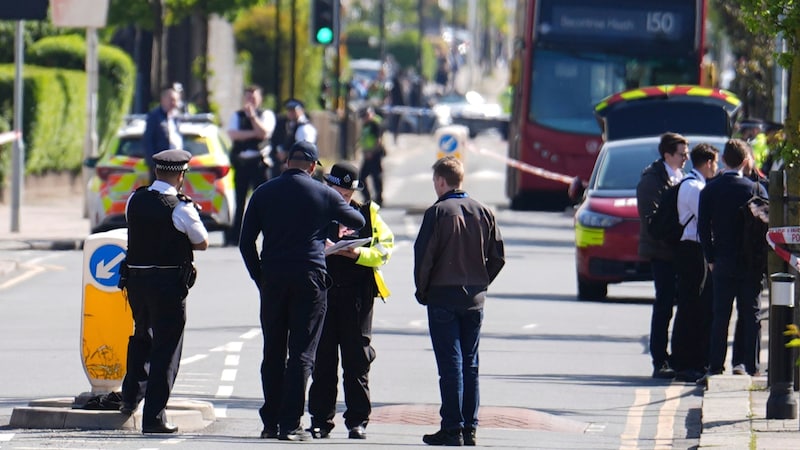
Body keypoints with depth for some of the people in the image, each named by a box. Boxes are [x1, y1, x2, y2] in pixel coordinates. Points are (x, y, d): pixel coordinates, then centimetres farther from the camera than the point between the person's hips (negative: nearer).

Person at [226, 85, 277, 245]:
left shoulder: (266, 115, 6)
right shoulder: (237, 116, 13)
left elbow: (263, 133, -11)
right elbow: (233, 134, -4)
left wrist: (252, 116, -14)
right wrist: (252, 133, -12)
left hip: (259, 161, -3)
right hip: (241, 161, 3)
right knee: (240, 200, 5)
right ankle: (235, 236, 9)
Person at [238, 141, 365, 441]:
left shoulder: (264, 193, 6)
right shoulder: (324, 194, 0)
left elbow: (246, 242, 5)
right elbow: (358, 222, 14)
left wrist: (260, 278, 13)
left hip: (272, 279, 2)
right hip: (309, 280, -2)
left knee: (273, 352, 10)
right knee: (301, 353, -2)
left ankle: (271, 422, 10)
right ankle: (290, 424, -7)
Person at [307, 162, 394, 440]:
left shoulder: (367, 214, 8)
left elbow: (383, 250, 1)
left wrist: (357, 253, -15)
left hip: (357, 295, -1)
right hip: (321, 291, 1)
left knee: (357, 360, 0)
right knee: (322, 359, 2)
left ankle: (358, 420, 5)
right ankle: (320, 420, 7)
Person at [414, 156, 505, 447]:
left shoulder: (437, 212, -10)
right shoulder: (483, 213, 5)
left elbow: (423, 256, -13)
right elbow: (498, 257, 6)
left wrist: (422, 290, 0)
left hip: (443, 297, -5)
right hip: (475, 299, 5)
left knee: (450, 364, -4)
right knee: (470, 364, 10)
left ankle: (453, 429, -6)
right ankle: (469, 429, 10)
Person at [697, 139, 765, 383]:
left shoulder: (710, 190, 0)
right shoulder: (755, 189, -6)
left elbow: (703, 227, 1)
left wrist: (711, 258, 8)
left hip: (723, 262, 2)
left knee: (720, 316, 5)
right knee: (751, 316, 3)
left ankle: (715, 367, 2)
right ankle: (751, 367, 1)